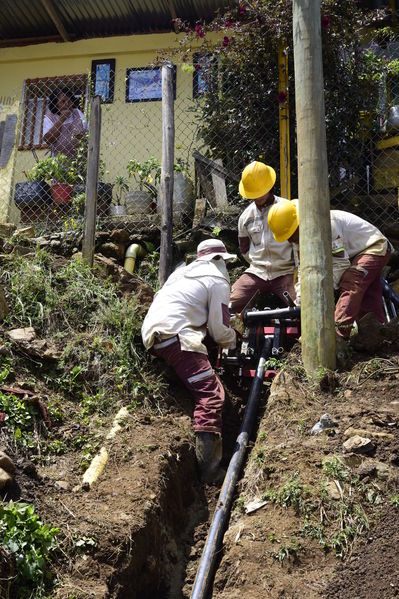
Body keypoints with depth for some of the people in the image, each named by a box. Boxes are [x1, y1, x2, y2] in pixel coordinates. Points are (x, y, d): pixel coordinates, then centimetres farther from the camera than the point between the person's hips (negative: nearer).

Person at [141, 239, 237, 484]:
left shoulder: (182, 272, 28)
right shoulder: (218, 282, 6)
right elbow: (220, 330, 1)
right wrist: (233, 340, 24)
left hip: (152, 332, 9)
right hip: (176, 335, -9)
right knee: (211, 393, -13)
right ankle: (209, 468, -22)